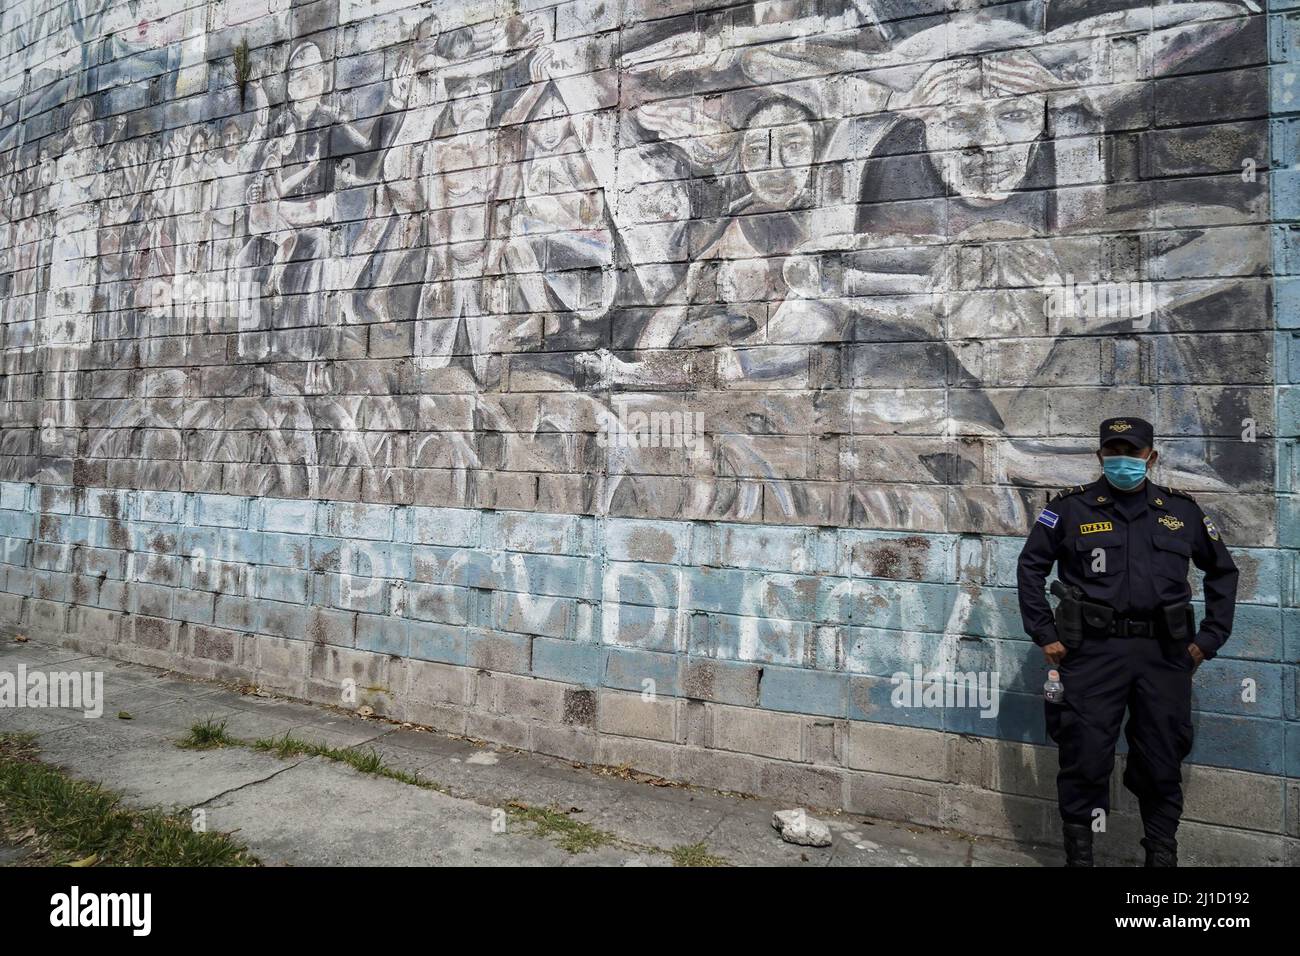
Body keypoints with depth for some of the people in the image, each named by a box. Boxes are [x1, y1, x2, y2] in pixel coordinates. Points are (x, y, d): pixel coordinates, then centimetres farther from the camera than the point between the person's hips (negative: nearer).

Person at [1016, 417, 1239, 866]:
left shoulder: (1182, 510, 9)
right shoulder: (1071, 508, 1)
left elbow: (1223, 571, 19)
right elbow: (1030, 567, 5)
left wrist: (1210, 638, 11)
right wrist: (1045, 635, -1)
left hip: (1164, 654, 3)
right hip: (1092, 651, -2)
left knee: (1162, 762, 12)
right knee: (1085, 758, 2)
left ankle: (1162, 853, 29)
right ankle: (1078, 852, 17)